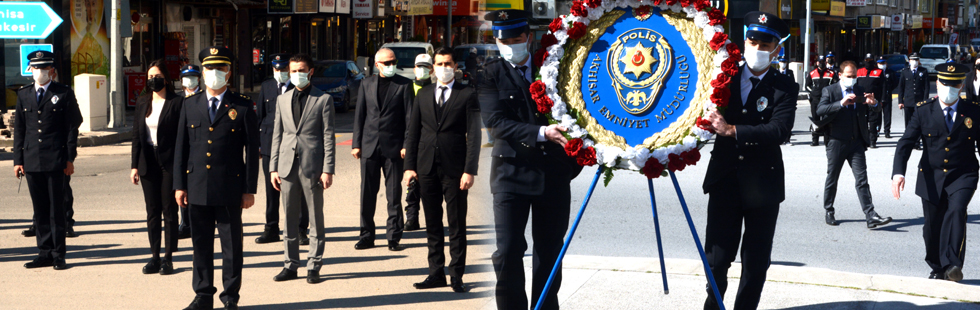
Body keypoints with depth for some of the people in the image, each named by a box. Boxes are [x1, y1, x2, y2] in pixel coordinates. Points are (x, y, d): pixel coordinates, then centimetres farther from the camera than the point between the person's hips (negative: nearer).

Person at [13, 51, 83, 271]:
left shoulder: (64, 94, 2)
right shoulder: (23, 95, 12)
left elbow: (72, 128, 0)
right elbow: (19, 129, 12)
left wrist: (70, 159, -5)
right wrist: (17, 160, 6)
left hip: (55, 161, -3)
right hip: (32, 161, 4)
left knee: (57, 209, -1)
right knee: (40, 210, 7)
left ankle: (58, 255, 5)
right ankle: (44, 254, 14)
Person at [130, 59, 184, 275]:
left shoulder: (177, 103, -5)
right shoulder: (142, 103, 10)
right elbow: (136, 135, 11)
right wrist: (135, 165, 5)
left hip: (169, 162, -5)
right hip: (148, 163, 5)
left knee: (169, 211, 1)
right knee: (152, 212, 8)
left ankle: (168, 258, 6)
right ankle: (154, 256, 14)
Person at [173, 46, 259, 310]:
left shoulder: (243, 107, 1)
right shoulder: (190, 105, 10)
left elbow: (252, 149, 0)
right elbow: (181, 147, 10)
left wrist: (250, 189, -4)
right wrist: (179, 185, 5)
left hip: (230, 189, -2)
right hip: (197, 187, 3)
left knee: (231, 244, 3)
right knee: (201, 244, 8)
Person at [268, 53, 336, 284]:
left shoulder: (323, 100, 1)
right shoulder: (282, 100, 14)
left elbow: (328, 136, -2)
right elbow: (277, 135, 14)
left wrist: (327, 169, -8)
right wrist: (273, 167, 7)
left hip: (312, 166, -4)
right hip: (287, 166, 4)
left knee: (316, 219, 2)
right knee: (290, 219, 8)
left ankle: (314, 266, 9)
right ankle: (291, 264, 16)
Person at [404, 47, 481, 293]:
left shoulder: (467, 95, 0)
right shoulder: (423, 95, 12)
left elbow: (473, 135, -4)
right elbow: (413, 133, 12)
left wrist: (470, 170, -11)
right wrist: (410, 165, 4)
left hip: (454, 169, -4)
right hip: (427, 168, 4)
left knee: (457, 225, 1)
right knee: (432, 225, 8)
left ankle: (457, 275, 7)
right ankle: (436, 273, 15)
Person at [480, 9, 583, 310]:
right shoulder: (491, 73, 1)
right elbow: (495, 122, -12)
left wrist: (576, 161, 4)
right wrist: (541, 133, -23)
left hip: (553, 172, 3)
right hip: (512, 171, -2)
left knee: (549, 252, 9)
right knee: (507, 254, -9)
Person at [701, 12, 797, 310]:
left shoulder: (784, 89, -3)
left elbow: (779, 130, -19)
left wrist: (732, 130, -26)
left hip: (762, 183, -2)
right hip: (725, 180, 2)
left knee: (755, 262, 6)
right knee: (716, 258, 0)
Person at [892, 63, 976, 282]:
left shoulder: (973, 112, -1)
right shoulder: (924, 111, -2)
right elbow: (905, 143, -8)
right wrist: (898, 172, -24)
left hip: (962, 176, -2)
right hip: (931, 178, 2)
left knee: (956, 211, -27)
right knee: (932, 227, 8)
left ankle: (952, 265, -30)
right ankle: (937, 269, 31)